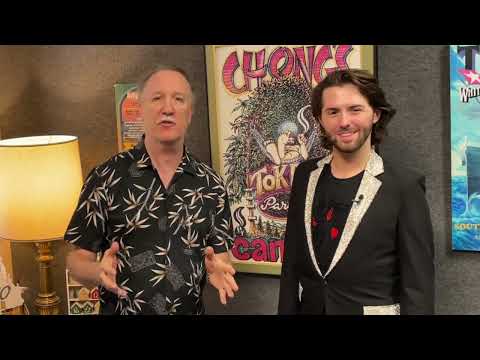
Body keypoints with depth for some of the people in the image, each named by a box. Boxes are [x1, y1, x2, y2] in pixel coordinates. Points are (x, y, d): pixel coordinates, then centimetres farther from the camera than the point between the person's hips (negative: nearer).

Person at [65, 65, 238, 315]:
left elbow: (221, 255, 3)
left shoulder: (210, 184, -2)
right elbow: (77, 259, -6)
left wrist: (218, 270, -18)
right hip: (121, 310, -2)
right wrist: (99, 272, -27)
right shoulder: (106, 177, -9)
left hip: (190, 310, 2)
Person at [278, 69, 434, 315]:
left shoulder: (404, 186, -14)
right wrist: (286, 311, 3)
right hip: (309, 308, 4)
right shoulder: (305, 175, -1)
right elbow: (291, 258, 4)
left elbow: (418, 283, -13)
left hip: (373, 309, -4)